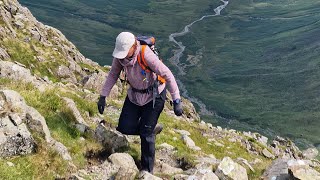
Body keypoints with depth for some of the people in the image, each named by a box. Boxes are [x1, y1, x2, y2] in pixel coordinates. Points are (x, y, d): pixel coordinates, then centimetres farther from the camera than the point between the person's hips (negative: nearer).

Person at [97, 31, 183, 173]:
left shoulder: (146, 55, -34)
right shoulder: (120, 55, -16)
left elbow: (168, 75, -29)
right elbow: (113, 74, 1)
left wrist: (176, 101, -28)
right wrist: (103, 96, 0)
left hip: (154, 95, -6)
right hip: (134, 94, 6)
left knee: (146, 133, -5)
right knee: (124, 128, 2)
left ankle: (147, 170, 14)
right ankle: (153, 128, 30)